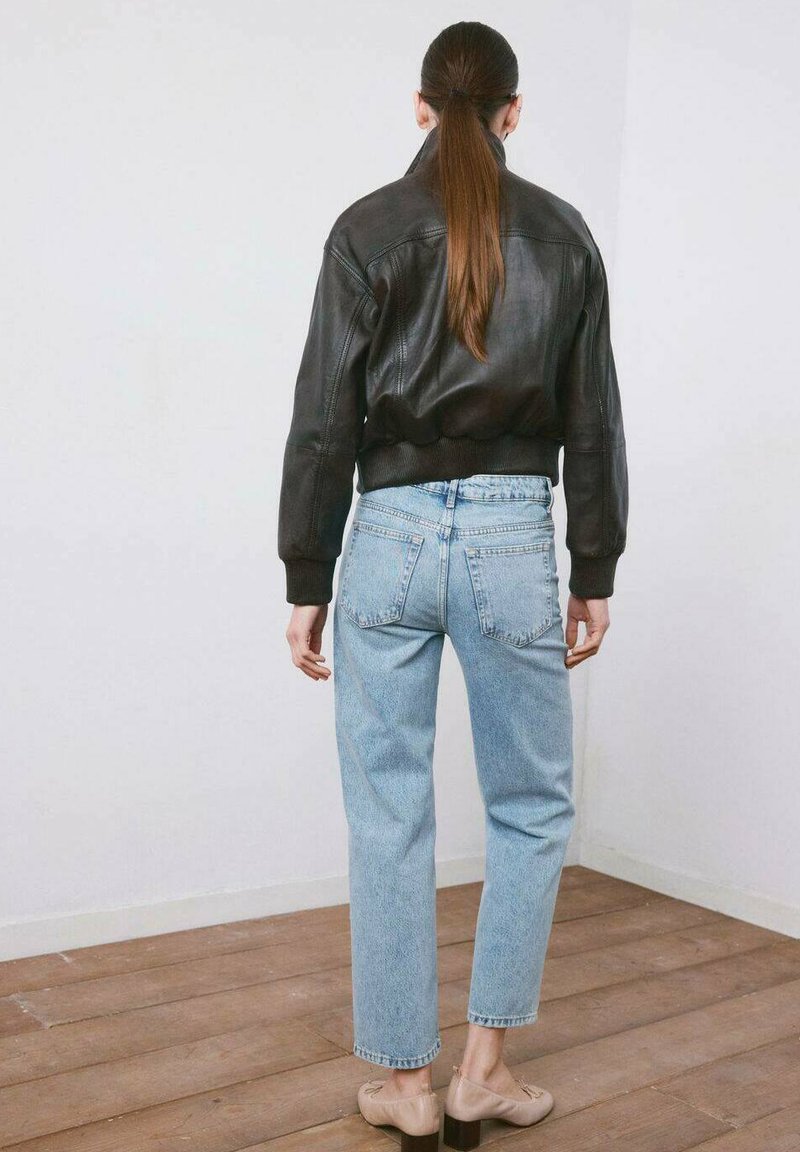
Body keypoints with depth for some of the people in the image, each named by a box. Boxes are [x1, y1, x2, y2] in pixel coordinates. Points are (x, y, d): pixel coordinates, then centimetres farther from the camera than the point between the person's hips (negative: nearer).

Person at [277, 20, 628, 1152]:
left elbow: (323, 421, -2)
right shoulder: (562, 233, 5)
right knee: (533, 810, 16)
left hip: (389, 537, 0)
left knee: (389, 821, 9)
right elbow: (594, 421, 5)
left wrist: (306, 582, 3)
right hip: (514, 538, 1)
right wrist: (596, 574, 12)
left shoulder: (367, 229, 1)